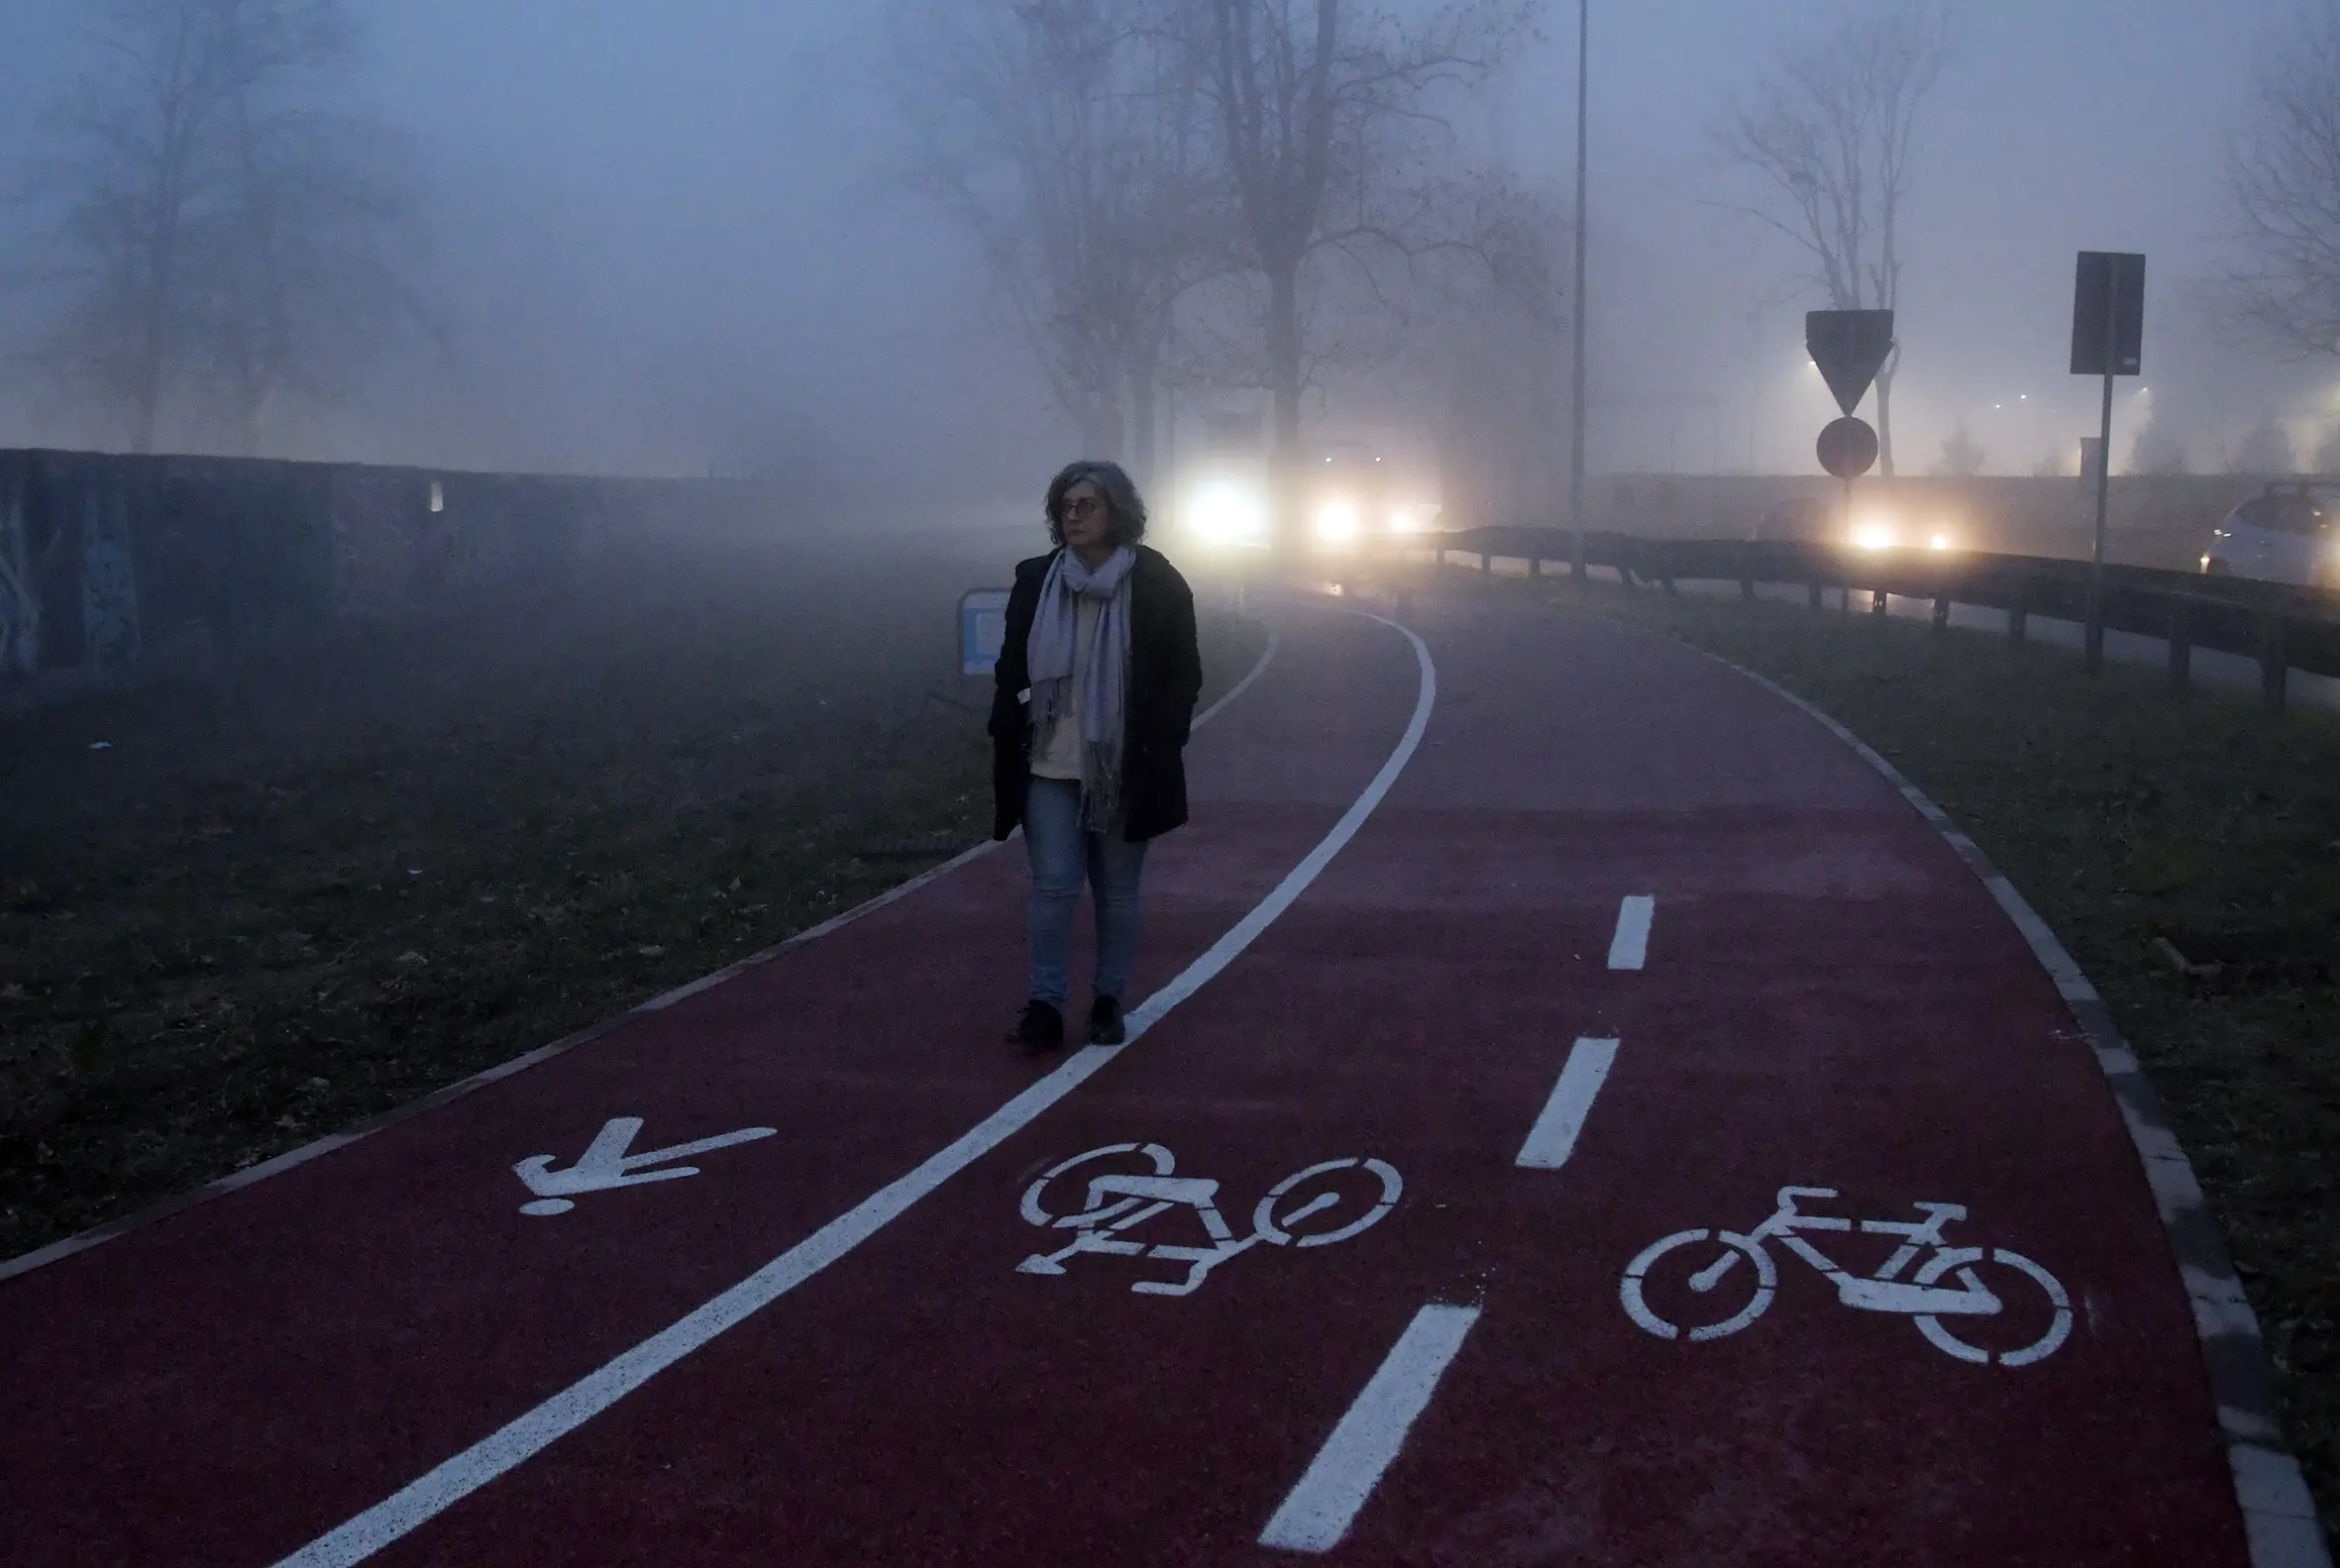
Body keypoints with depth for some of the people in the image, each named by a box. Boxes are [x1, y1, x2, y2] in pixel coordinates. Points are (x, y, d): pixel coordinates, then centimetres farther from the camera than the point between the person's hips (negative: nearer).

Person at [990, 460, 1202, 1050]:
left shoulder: (1156, 584, -3)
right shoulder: (1035, 580, 4)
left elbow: (1183, 675, 0)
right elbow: (1011, 669, 8)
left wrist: (1160, 748, -8)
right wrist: (1009, 739, -1)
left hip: (1124, 770, -1)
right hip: (1050, 765, 1)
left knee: (1117, 890, 9)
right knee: (1053, 885, -4)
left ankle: (1109, 1002, 20)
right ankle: (1044, 1004, 2)